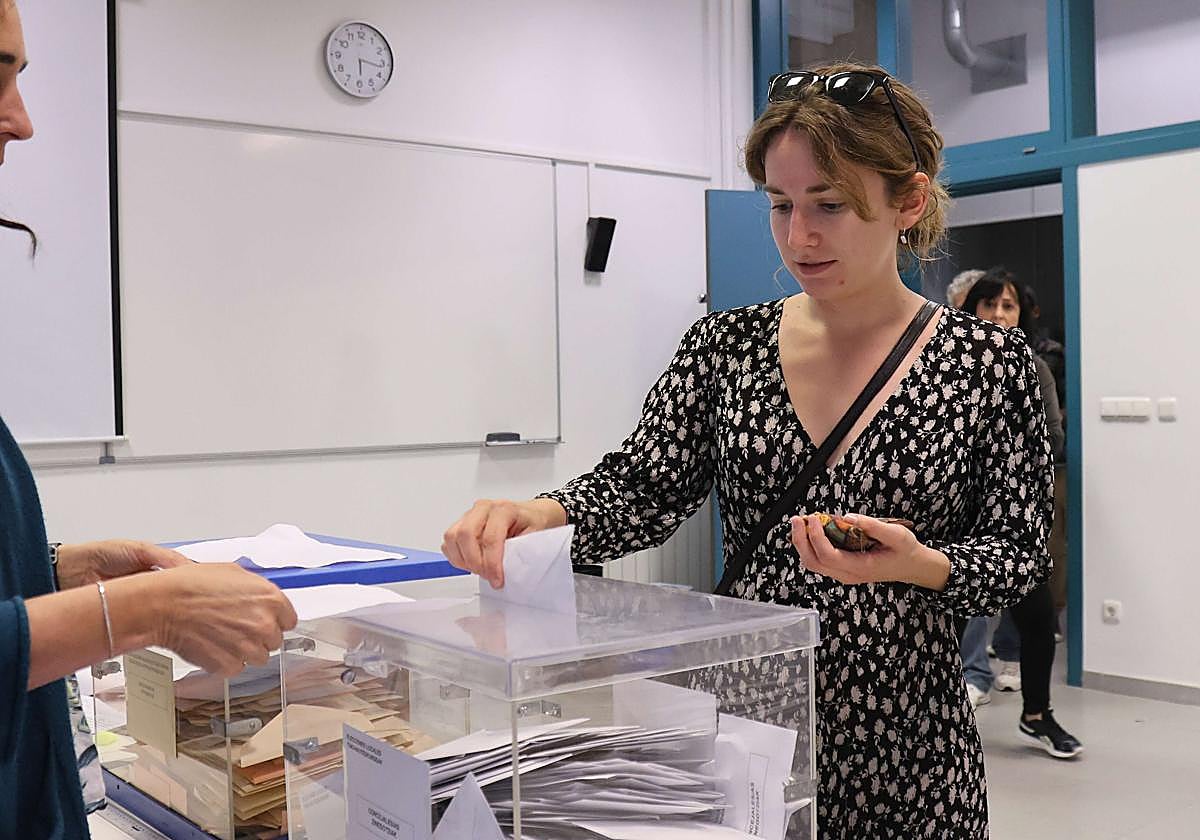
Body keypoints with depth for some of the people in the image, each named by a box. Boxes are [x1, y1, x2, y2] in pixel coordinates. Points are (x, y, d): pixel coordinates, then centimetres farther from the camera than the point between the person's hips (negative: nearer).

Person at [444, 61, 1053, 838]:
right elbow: (644, 491, -6)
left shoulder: (989, 363, -6)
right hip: (743, 718, 2)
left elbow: (1020, 554, -3)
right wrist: (543, 515, -26)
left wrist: (919, 565, -23)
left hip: (903, 744, -1)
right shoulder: (724, 347, -1)